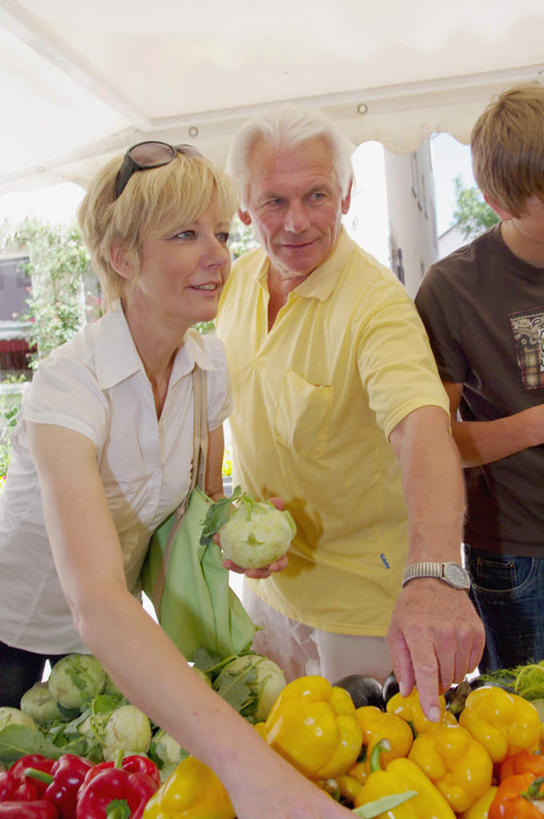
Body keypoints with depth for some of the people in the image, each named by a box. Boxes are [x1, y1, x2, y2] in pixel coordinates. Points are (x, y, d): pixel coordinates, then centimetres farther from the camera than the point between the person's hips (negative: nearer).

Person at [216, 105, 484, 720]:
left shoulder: (377, 302, -24)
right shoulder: (239, 279, -2)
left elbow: (421, 428, -40)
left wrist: (434, 575, -57)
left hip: (366, 595, -6)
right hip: (267, 580, 6)